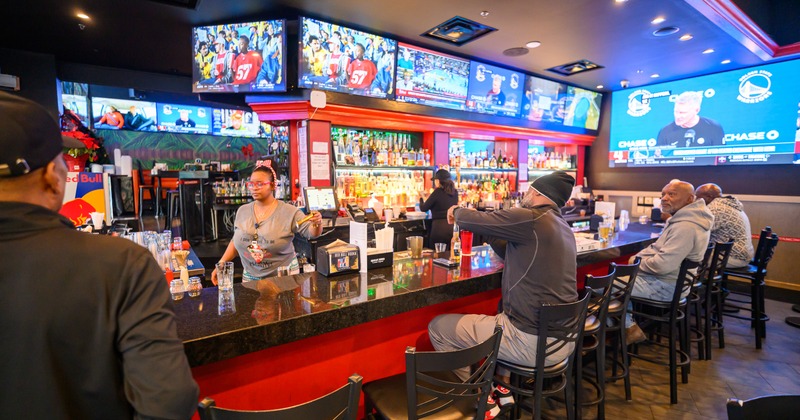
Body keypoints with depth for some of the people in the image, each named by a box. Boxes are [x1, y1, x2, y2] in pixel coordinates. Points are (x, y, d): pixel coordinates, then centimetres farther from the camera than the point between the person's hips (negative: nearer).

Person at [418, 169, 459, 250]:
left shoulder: (437, 192, -10)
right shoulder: (455, 192, 6)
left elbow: (423, 208, -4)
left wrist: (421, 198, 15)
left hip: (440, 227, -6)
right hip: (453, 226, 6)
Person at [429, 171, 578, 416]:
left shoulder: (530, 219, -17)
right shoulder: (564, 228, 11)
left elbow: (472, 221, -15)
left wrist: (457, 211, 6)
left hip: (533, 342, -9)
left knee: (438, 327, 0)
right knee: (501, 310, 35)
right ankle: (502, 387, 31)